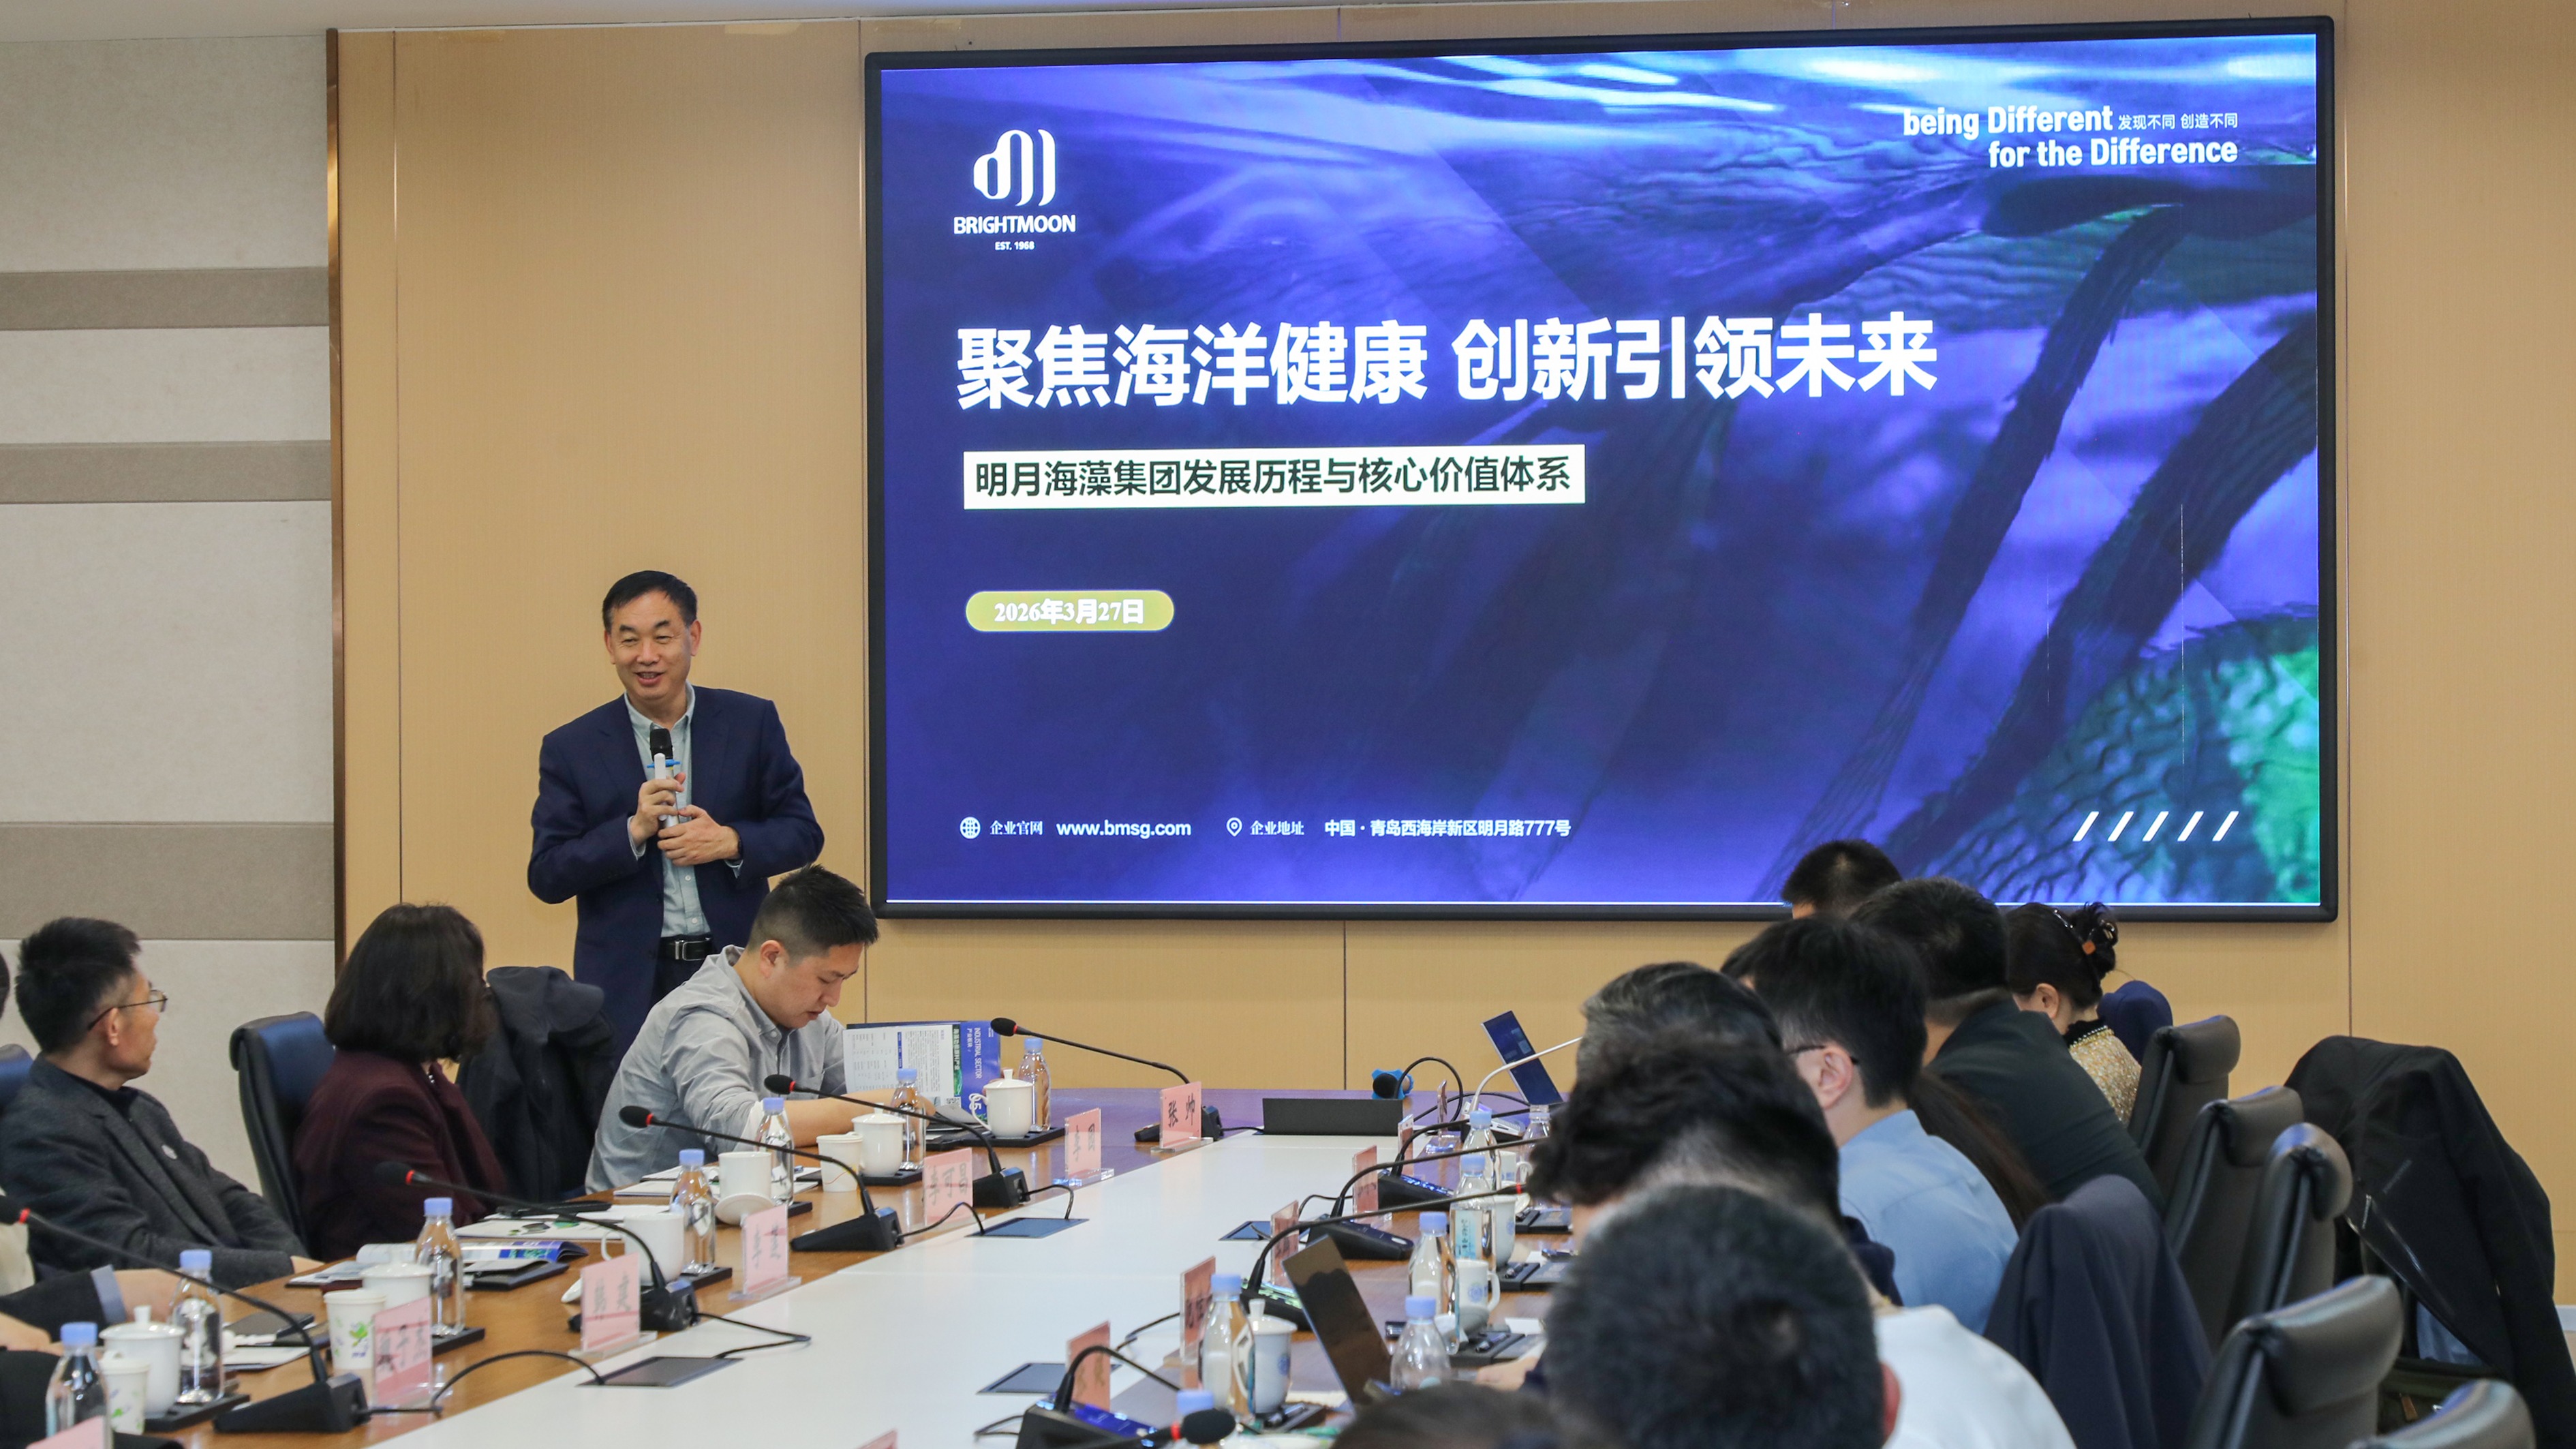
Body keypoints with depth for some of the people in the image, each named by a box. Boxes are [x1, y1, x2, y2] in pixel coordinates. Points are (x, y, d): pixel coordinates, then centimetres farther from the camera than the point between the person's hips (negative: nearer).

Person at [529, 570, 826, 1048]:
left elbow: (804, 834, 8)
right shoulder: (571, 749, 4)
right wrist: (633, 831, -14)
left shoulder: (752, 722, 6)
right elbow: (546, 877, 0)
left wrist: (731, 842, -11)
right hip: (628, 986, -1)